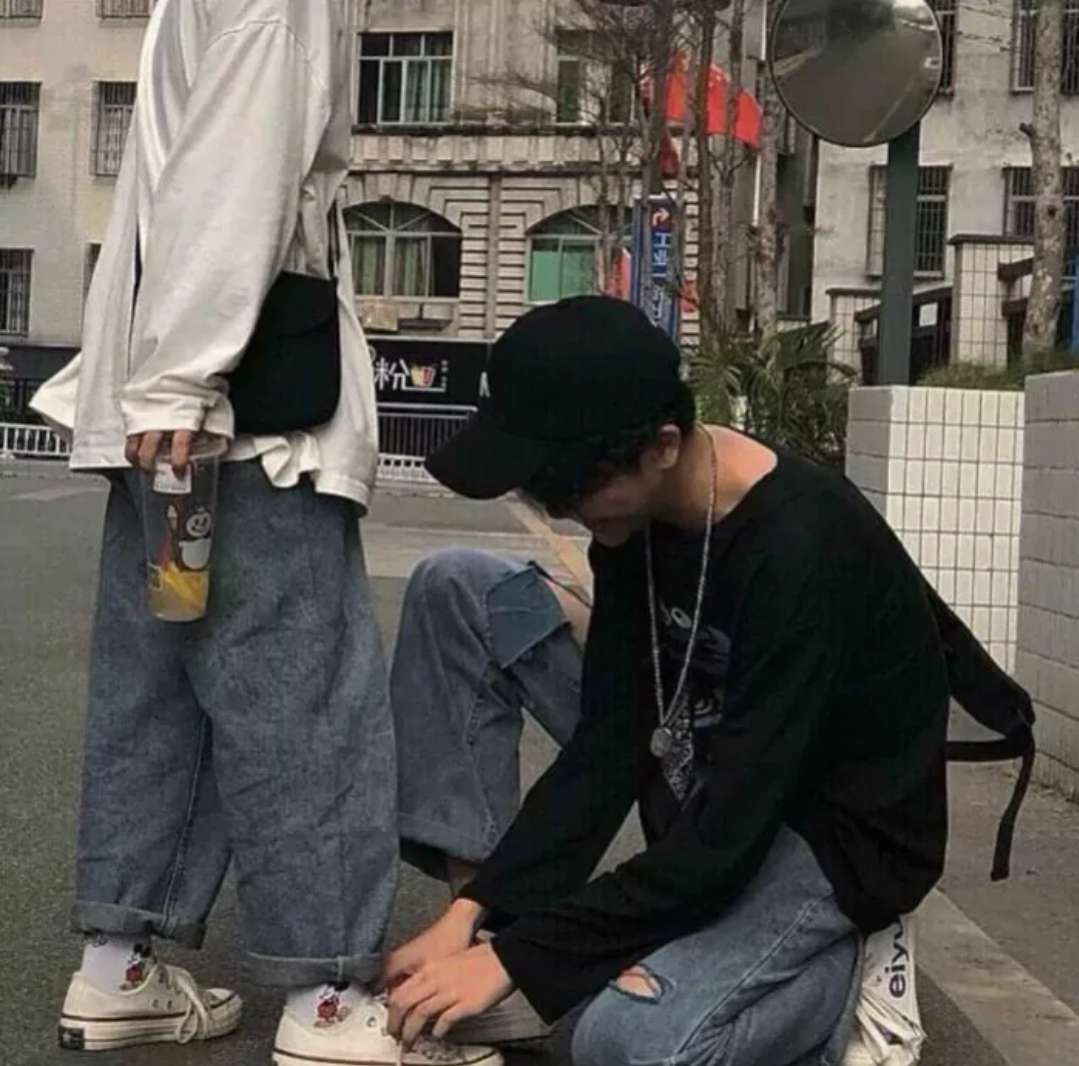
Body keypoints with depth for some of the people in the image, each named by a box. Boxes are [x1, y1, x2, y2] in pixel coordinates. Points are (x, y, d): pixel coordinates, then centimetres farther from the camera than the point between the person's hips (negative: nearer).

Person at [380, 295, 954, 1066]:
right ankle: (487, 935, -6)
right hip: (702, 781, 8)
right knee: (457, 593, -3)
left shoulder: (802, 554, -32)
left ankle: (826, 963, -2)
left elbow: (725, 841, -29)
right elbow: (607, 741, -6)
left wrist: (517, 957, -25)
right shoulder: (641, 508, -8)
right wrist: (475, 909, -14)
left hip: (827, 835, -7)